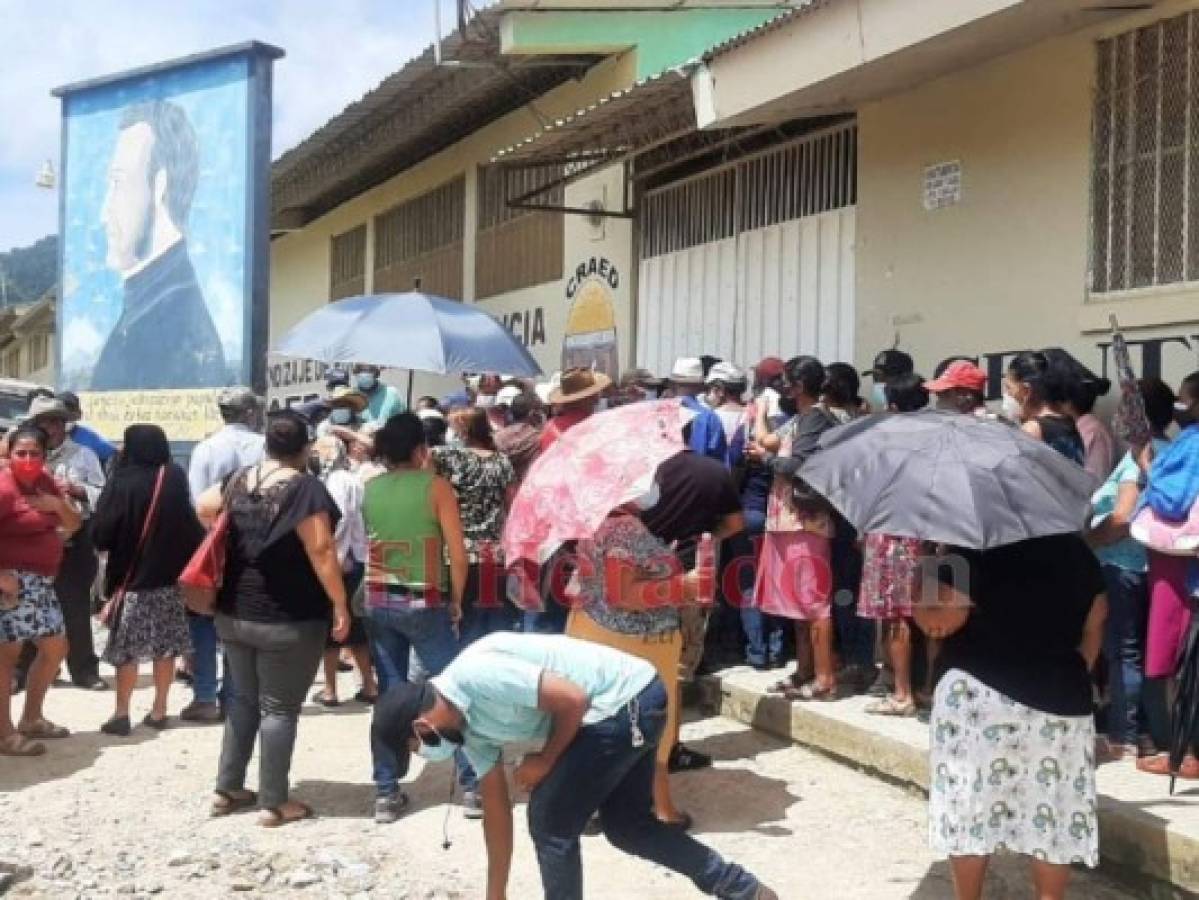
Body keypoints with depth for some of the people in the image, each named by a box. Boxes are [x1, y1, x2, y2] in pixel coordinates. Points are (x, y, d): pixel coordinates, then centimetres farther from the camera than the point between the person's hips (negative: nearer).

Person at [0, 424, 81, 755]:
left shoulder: (45, 482, 11)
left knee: (55, 648, 16)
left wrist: (57, 504, -6)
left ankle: (31, 718, 30)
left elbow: (74, 524, 14)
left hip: (41, 580, 9)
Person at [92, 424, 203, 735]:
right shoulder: (175, 479, -2)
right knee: (165, 646, 10)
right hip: (169, 575, 3)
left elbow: (100, 532, -12)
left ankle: (121, 714, 6)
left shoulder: (123, 482, -14)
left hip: (132, 576, -3)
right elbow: (191, 528, 4)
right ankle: (159, 711, 14)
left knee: (126, 647, 6)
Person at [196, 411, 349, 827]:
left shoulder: (239, 480, 5)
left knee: (242, 698, 19)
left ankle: (227, 789, 25)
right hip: (288, 618, -6)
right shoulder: (306, 487, -16)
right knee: (280, 707, 3)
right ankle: (274, 802, 9)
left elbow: (201, 507, 22)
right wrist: (340, 605, -15)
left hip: (234, 612, 7)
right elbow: (321, 552, -21)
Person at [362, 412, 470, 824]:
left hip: (378, 600, 4)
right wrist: (456, 600, 4)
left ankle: (386, 792, 10)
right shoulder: (436, 486, -6)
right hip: (424, 602, -4)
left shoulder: (369, 489, 5)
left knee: (389, 694, 9)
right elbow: (457, 553, -10)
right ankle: (475, 785, 6)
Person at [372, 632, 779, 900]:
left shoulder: (475, 675, -21)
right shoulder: (468, 724, 11)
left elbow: (573, 699, -23)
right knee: (626, 825, 21)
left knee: (551, 821, 1)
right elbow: (496, 810, 18)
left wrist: (545, 760, -6)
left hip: (627, 701, -10)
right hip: (636, 705, 10)